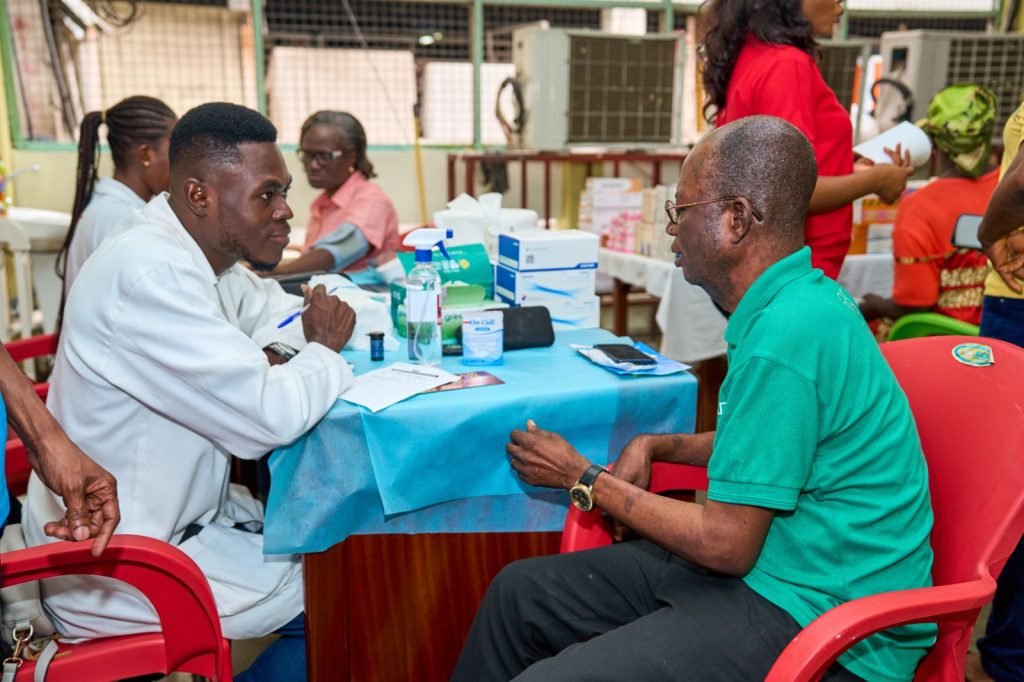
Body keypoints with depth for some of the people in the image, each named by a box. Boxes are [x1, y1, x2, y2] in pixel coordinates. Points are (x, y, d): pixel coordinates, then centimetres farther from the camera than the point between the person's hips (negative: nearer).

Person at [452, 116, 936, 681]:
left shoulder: (785, 335, -26)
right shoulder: (803, 298, 6)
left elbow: (725, 544, -20)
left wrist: (583, 479, -9)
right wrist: (656, 445, 8)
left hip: (806, 612, -9)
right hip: (770, 561, 10)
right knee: (519, 592, 7)